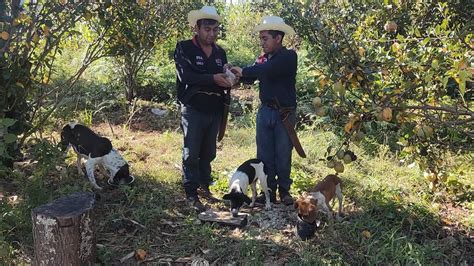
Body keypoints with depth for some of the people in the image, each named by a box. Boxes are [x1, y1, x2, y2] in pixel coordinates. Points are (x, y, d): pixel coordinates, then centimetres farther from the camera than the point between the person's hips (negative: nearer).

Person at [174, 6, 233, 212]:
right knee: (191, 154, -1)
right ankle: (191, 194, 7)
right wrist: (212, 79, -27)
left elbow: (223, 78, 15)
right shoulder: (184, 48, -5)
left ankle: (204, 187, 25)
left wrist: (228, 80, -9)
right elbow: (186, 76, -19)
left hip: (214, 111, 5)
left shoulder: (220, 52, 11)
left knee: (208, 153, 12)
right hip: (193, 110, -5)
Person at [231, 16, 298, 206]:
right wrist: (235, 73, -21)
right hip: (265, 111, 5)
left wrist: (244, 71, -23)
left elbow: (268, 69, -27)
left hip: (285, 113, -5)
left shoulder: (289, 57, -10)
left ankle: (284, 190, 19)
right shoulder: (263, 59, 9)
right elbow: (250, 77, -2)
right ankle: (269, 190, 18)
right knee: (264, 154, 7)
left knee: (283, 154, 4)